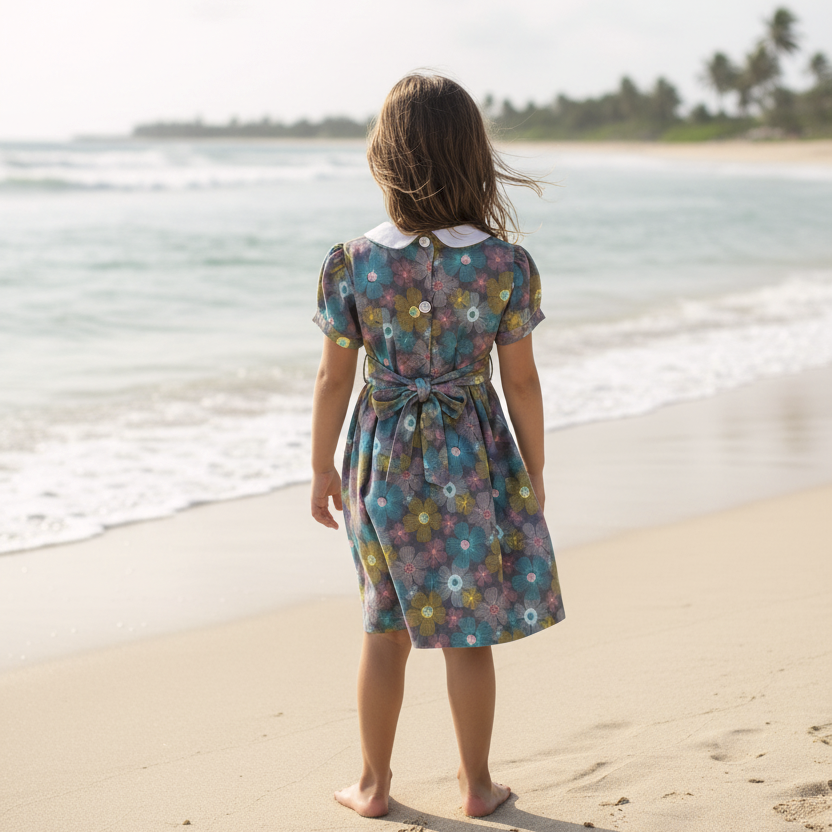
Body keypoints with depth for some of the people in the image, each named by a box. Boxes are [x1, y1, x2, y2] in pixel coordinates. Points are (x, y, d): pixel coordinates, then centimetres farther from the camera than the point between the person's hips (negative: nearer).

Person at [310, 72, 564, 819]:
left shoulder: (352, 265, -13)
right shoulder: (506, 265, -14)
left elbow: (334, 379, -6)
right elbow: (521, 381, -7)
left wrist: (323, 469, 8)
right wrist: (533, 474, 7)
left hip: (386, 460, 1)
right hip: (474, 461, -1)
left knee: (386, 625, 16)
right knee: (468, 632, 13)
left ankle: (374, 784, 27)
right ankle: (477, 783, 26)